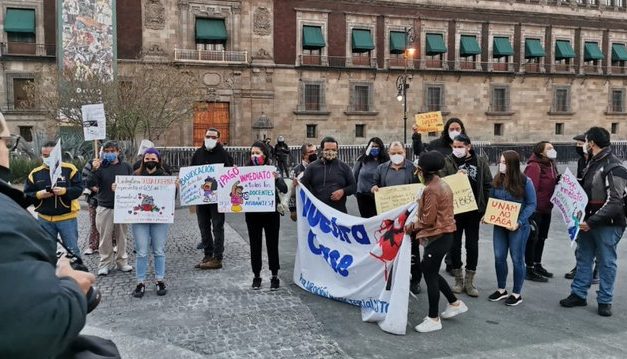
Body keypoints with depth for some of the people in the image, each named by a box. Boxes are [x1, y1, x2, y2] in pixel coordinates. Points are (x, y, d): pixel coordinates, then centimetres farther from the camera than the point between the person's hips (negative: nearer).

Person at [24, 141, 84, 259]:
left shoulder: (70, 169, -4)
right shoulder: (35, 173, 4)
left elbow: (79, 189, -9)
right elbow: (27, 194, 4)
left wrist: (64, 191, -25)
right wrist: (39, 194, -15)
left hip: (67, 218, -3)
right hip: (44, 219, 3)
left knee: (72, 249, 4)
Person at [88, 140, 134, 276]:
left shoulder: (126, 167, 5)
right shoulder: (100, 166, 1)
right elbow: (90, 184, -7)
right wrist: (94, 170, -19)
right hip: (105, 208, -1)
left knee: (122, 236, 10)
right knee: (105, 238, 5)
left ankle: (122, 261, 22)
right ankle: (105, 263, 16)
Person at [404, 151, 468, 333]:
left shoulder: (431, 190, -20)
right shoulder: (442, 184, 10)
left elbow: (427, 220, -19)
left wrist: (410, 227, -7)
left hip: (437, 238, -10)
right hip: (444, 234, 10)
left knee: (430, 276, 0)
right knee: (429, 270, 20)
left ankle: (433, 319, 11)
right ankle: (455, 303, 30)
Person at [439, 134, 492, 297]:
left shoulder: (481, 162, 3)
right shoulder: (448, 162, 0)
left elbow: (487, 185, 5)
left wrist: (484, 208, -1)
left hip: (474, 210, 1)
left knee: (472, 245, 7)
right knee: (454, 245, 6)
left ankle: (469, 281, 18)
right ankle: (458, 279, 20)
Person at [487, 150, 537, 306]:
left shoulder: (525, 181, -12)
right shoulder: (497, 180, 2)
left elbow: (531, 204, -10)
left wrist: (519, 222, -20)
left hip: (517, 226, -5)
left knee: (517, 259, 7)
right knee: (499, 257, 9)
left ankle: (517, 293, 19)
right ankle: (501, 289, 26)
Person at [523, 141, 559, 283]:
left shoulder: (551, 165, 12)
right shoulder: (534, 166, -19)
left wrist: (559, 180, 1)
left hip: (546, 208, 10)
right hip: (535, 209, -10)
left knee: (541, 238, 19)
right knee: (532, 238, 0)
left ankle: (538, 265, 34)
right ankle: (530, 270, 9)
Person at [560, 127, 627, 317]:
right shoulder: (592, 163, 11)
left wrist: (591, 222, -24)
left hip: (607, 224, -8)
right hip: (588, 221, 9)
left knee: (606, 262, 4)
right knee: (583, 258, 14)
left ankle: (605, 301, 16)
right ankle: (578, 294, 24)